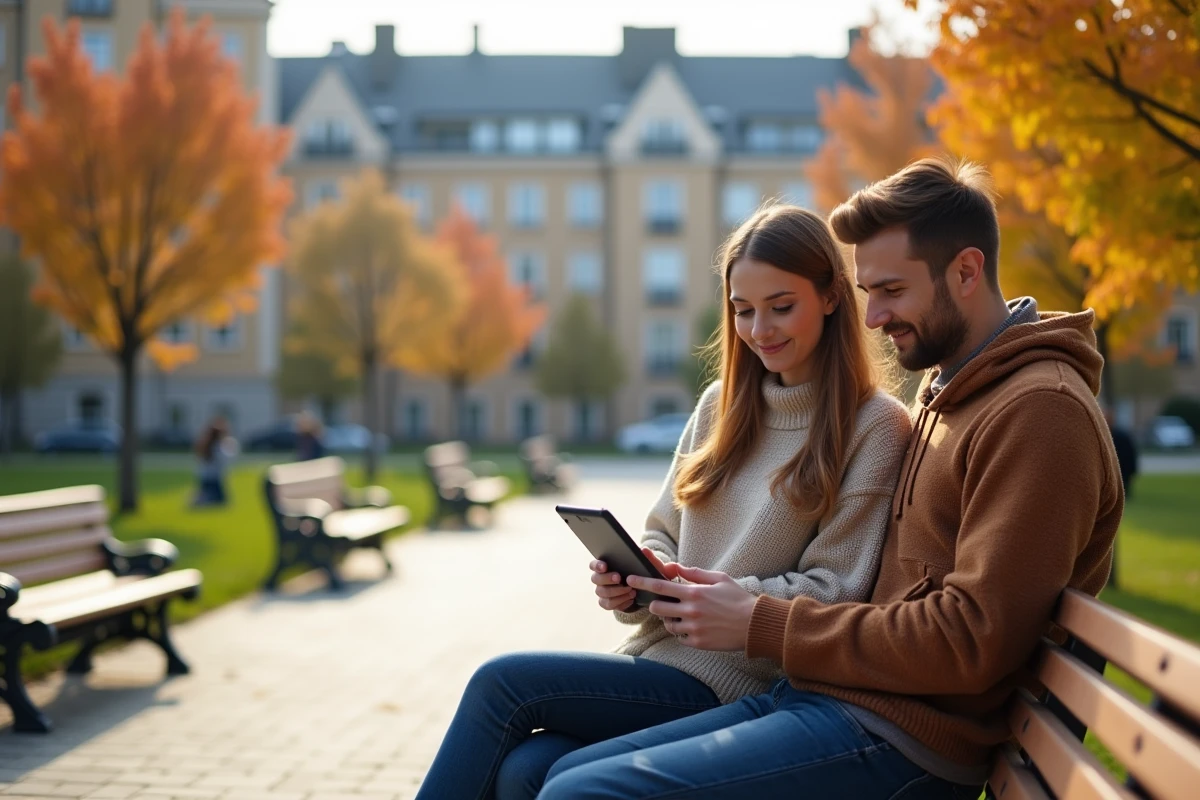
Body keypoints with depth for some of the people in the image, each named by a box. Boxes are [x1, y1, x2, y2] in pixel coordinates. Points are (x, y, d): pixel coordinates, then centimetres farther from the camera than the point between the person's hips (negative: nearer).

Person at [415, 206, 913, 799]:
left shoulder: (875, 427, -4)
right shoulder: (722, 404, 15)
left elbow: (835, 591, -8)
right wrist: (630, 582, -5)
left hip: (735, 685, -5)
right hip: (655, 653, 5)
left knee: (501, 683, -18)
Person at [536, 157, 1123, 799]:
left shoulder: (1040, 409, -13)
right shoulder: (944, 390, 19)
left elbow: (972, 641, -20)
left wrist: (761, 625, -14)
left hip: (898, 746, -9)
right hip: (822, 697, 10)